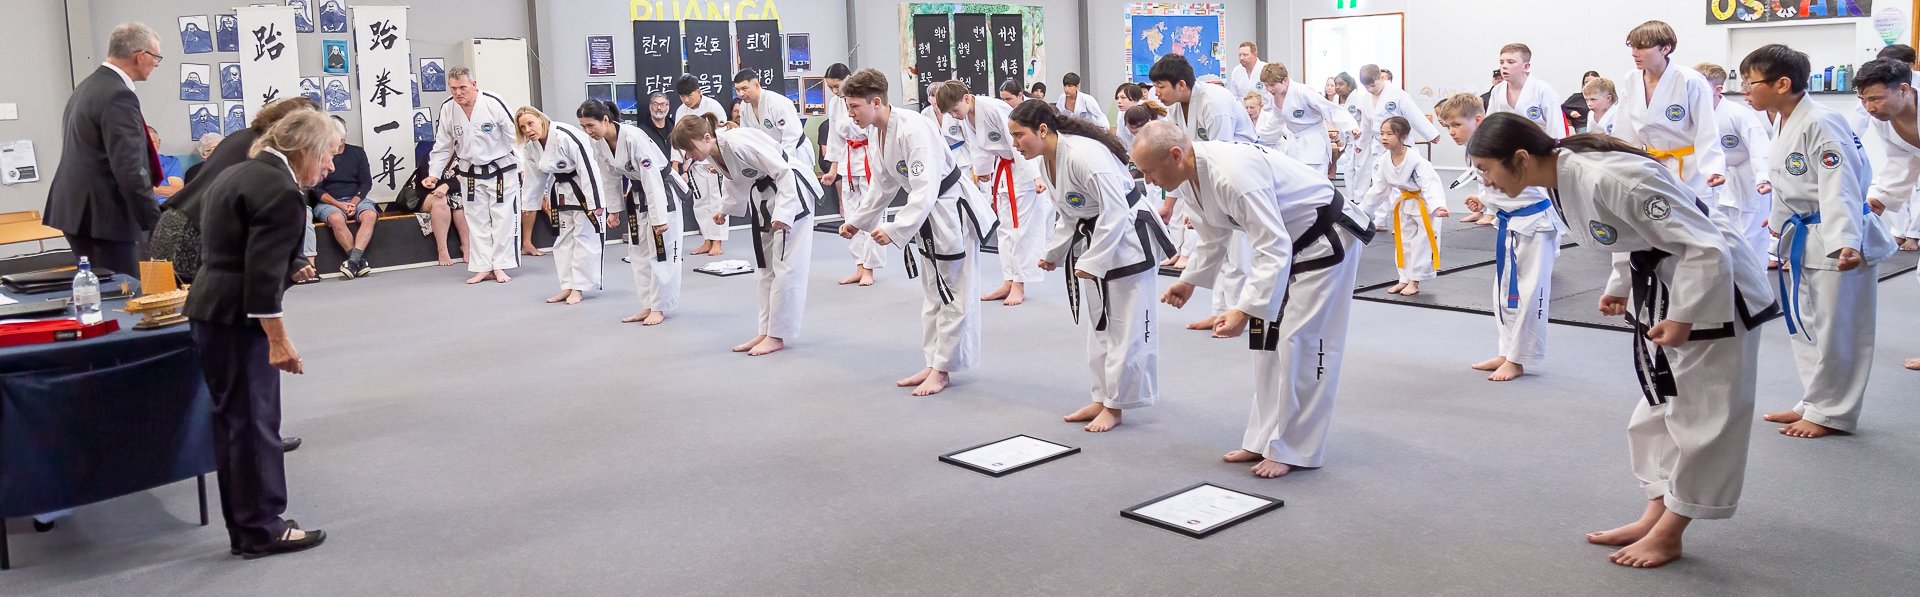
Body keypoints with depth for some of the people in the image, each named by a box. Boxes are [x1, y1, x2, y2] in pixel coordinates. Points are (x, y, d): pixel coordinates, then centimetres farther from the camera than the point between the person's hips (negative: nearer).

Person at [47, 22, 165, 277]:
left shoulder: (85, 86, 15)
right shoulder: (119, 96, -17)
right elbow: (129, 168, -22)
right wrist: (156, 222, -18)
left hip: (76, 208, 10)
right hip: (104, 214, -10)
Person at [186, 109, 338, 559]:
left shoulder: (239, 174, 14)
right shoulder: (280, 192, -17)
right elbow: (264, 273, -22)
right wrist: (278, 339, -19)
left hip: (210, 310, 10)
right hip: (239, 319, -10)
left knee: (233, 421, 14)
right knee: (255, 422, -1)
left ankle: (243, 529, 22)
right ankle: (261, 530, 7)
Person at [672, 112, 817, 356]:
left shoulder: (739, 143, -30)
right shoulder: (716, 155, -4)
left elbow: (784, 172, -29)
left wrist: (782, 213, -33)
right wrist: (726, 209, 20)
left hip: (791, 193, -9)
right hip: (764, 198, 10)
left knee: (785, 267, -6)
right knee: (764, 268, 13)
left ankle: (777, 335, 0)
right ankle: (766, 331, 21)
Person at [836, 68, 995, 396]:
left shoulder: (913, 130, -28)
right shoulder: (880, 133, 0)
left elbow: (926, 189, -34)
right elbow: (884, 186, 14)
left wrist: (895, 230, -36)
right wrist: (857, 221, 13)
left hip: (953, 212, -10)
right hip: (928, 217, 10)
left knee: (954, 297, 0)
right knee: (932, 295, 17)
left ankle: (942, 369, 8)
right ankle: (933, 365, 27)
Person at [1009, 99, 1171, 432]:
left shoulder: (1082, 155, -29)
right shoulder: (1048, 159, 0)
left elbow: (1115, 211, -30)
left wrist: (1092, 263, -28)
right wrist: (1054, 255, 11)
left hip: (1127, 239, -10)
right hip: (1096, 241, 10)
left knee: (1126, 327, -1)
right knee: (1099, 325, 17)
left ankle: (1114, 406, 8)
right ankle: (1102, 400, 28)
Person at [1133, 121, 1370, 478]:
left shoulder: (1234, 175, -37)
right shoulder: (1187, 177, -8)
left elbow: (1274, 249, -38)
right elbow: (1213, 234, 11)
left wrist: (1245, 310, -42)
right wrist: (1189, 281, 8)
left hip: (1326, 240, -9)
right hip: (1285, 241, 10)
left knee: (1300, 342, -9)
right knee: (1267, 338, 11)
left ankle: (1293, 449, 0)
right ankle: (1266, 439, 20)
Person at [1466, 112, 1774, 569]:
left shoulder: (1609, 179, -34)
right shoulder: (1562, 178, -5)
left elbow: (1705, 246, -30)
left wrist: (1682, 319, -25)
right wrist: (1620, 287, 10)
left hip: (1712, 289, -10)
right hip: (1659, 287, 10)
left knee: (1704, 416, 3)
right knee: (1661, 406, 17)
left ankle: (1669, 534, 13)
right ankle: (1656, 517, 29)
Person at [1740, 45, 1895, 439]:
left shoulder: (1820, 124, -21)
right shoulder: (1783, 123, 8)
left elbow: (1840, 187, -27)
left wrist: (1846, 241, -38)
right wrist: (1785, 241, 23)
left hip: (1838, 242, -10)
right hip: (1803, 240, 10)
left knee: (1835, 329, 1)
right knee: (1806, 325, 17)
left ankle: (1830, 413, 12)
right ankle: (1816, 403, 30)